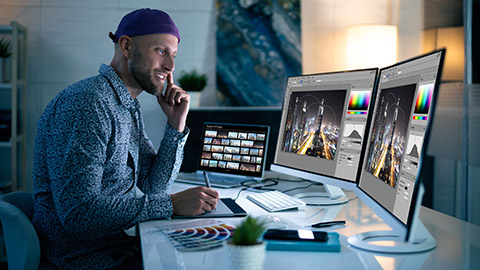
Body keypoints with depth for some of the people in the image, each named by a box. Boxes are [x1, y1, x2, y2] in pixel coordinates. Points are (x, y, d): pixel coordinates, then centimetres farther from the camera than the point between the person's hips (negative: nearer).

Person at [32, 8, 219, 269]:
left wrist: (176, 125, -3)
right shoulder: (84, 104, -21)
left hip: (122, 245, 9)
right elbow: (78, 211, -28)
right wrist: (173, 204, -26)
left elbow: (152, 187, 8)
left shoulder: (129, 106, 10)